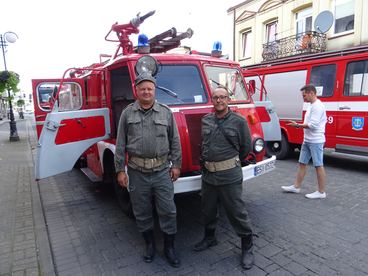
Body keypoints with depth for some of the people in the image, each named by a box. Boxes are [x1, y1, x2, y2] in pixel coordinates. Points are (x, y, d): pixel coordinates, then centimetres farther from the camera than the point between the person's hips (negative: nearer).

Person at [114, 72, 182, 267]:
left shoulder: (166, 112, 3)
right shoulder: (127, 113, 2)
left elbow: (175, 141, 5)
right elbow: (120, 144, 2)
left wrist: (176, 165, 2)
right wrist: (120, 170, -1)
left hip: (162, 171, 0)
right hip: (137, 172, 1)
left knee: (168, 211, 6)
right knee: (142, 212, 14)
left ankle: (169, 247, 25)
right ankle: (149, 244, 35)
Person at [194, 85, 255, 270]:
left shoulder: (239, 122, -7)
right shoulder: (205, 120, 6)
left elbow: (246, 147, 1)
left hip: (229, 176, -5)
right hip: (208, 174, 5)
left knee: (236, 211, 3)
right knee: (208, 210, 19)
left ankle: (247, 247, 23)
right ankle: (209, 238, 42)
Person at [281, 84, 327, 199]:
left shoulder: (318, 106, -16)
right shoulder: (311, 105, 15)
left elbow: (313, 125, -22)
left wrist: (297, 125, -15)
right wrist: (299, 125, 4)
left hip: (316, 141, -10)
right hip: (307, 140, 10)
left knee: (318, 165, -1)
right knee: (302, 163, 13)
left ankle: (321, 192, 10)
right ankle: (296, 187, 22)